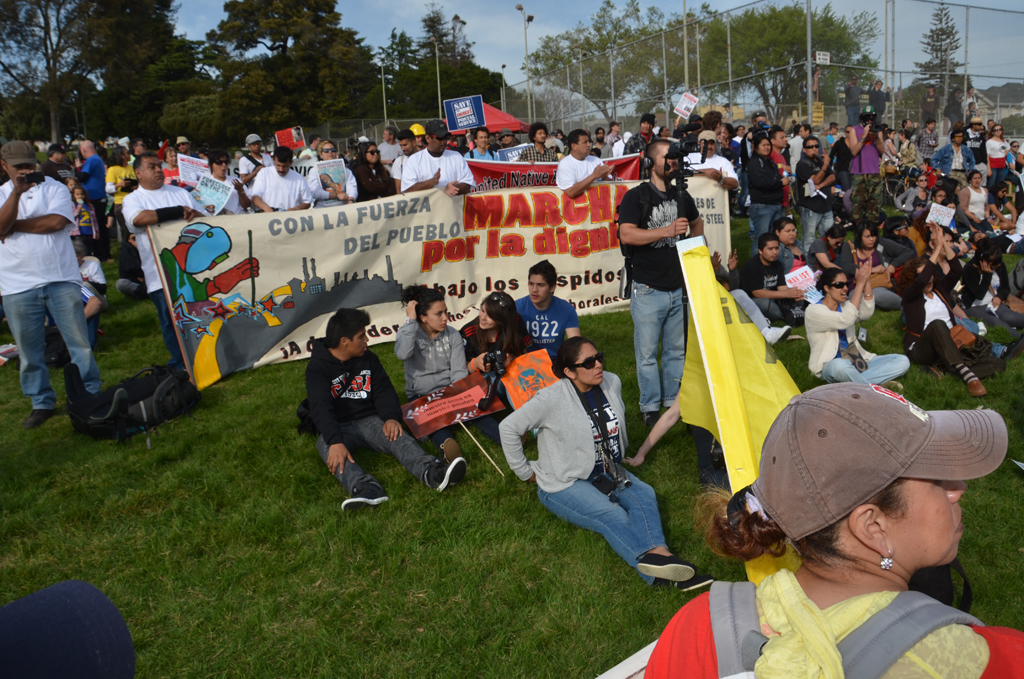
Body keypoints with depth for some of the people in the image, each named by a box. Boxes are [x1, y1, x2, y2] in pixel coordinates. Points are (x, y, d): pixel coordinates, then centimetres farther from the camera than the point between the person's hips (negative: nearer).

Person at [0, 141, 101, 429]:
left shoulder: (54, 188, 5)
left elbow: (57, 221, -13)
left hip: (61, 278, -2)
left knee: (79, 342, 0)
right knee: (29, 349, 8)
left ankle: (92, 396, 12)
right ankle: (42, 403, 22)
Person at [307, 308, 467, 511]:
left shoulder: (368, 359, 10)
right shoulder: (318, 367, -8)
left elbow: (384, 391, 5)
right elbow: (320, 408, -21)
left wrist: (391, 417, -18)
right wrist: (335, 441, -38)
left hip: (369, 420, 4)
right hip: (335, 427, -3)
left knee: (399, 438, -27)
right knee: (332, 453, -37)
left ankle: (434, 474, -53)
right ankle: (367, 490, -64)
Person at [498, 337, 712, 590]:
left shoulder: (612, 383, -1)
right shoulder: (552, 399, -21)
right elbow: (509, 428, -15)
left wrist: (619, 454, 23)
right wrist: (526, 472, -8)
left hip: (608, 474, 6)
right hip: (564, 484, -6)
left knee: (644, 495, -23)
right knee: (612, 516, -30)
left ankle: (656, 554, -46)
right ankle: (657, 574, -46)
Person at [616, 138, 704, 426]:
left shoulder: (682, 196, 12)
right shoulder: (636, 196, -6)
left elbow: (697, 223, 31)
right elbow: (626, 234, -19)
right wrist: (667, 231, -24)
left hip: (679, 287, 5)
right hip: (648, 290, -5)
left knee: (677, 350, 13)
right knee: (647, 354, 1)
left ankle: (674, 400, 27)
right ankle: (650, 407, 15)